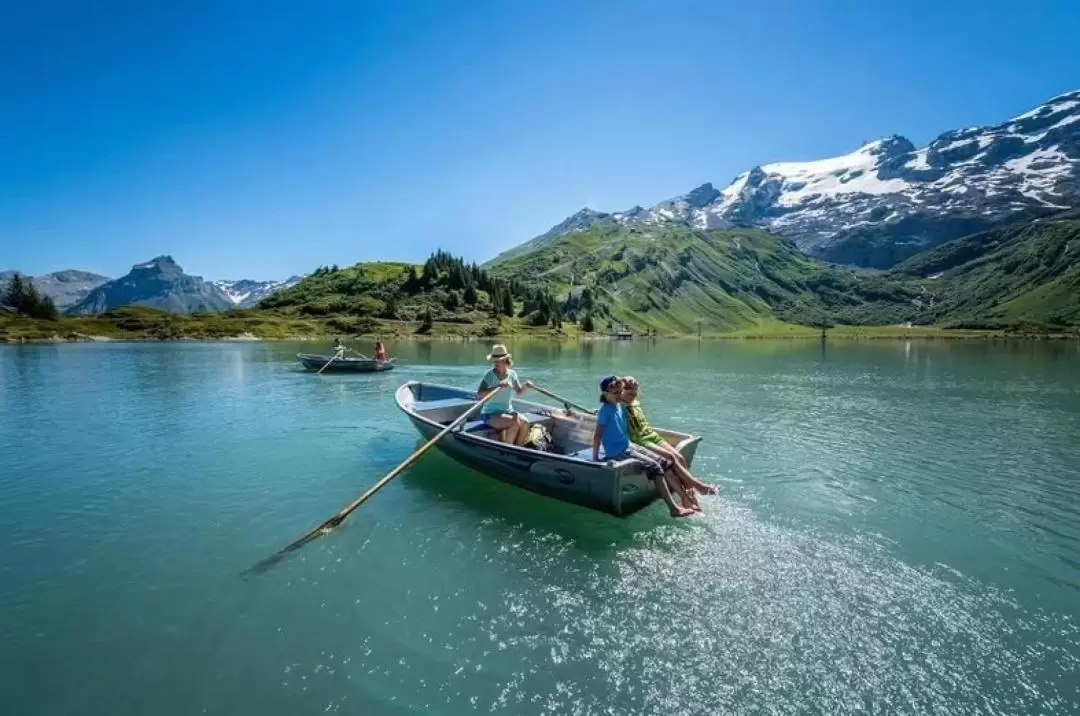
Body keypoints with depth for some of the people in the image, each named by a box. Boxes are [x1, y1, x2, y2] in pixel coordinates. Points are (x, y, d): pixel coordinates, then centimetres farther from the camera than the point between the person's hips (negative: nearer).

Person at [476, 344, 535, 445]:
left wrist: (525, 386, -5)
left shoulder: (512, 373, 3)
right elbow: (479, 395, -23)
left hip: (508, 411, 5)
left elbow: (519, 391, 17)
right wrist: (497, 386, -33)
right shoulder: (489, 375, -11)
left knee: (525, 422, -21)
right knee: (515, 423, -27)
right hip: (491, 414, -5)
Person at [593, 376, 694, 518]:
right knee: (654, 467, -19)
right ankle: (673, 508, -17)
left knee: (664, 462, 2)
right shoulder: (605, 410, -16)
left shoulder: (621, 407, 8)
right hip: (617, 452, -8)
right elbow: (597, 434, -18)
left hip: (629, 446, 9)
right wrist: (595, 458, -18)